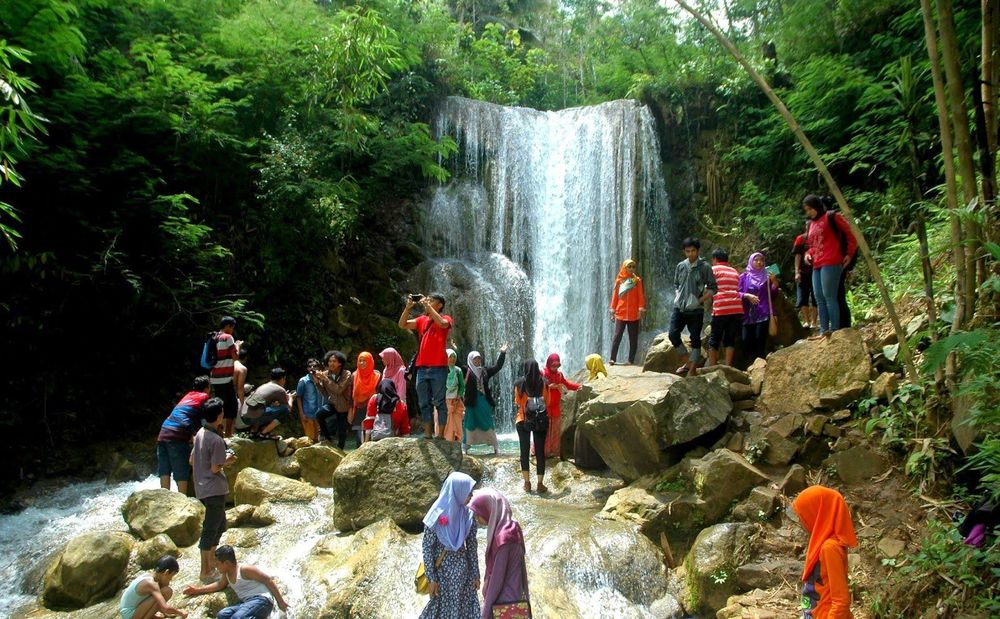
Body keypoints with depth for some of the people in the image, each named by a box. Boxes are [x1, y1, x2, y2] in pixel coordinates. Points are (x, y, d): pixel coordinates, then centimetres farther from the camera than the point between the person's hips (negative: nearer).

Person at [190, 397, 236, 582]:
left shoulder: (200, 433, 5)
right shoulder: (217, 440, -21)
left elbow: (192, 460, 13)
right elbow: (215, 469, -19)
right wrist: (226, 462, -1)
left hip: (202, 488, 9)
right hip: (214, 489, -9)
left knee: (219, 525, 21)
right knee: (210, 529, 0)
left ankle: (211, 562, 30)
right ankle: (205, 571, 7)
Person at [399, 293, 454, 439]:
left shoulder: (445, 318, 1)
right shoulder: (422, 320, 16)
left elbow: (442, 323, -22)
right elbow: (402, 324, 10)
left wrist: (428, 306, -16)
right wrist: (408, 307, 0)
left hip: (438, 367, -5)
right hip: (422, 367, 6)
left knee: (439, 402, -2)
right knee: (424, 403, 7)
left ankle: (440, 435, 0)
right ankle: (428, 435, 12)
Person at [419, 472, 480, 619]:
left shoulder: (468, 515, -4)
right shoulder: (437, 515, -16)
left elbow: (472, 547, 3)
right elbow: (427, 547, -11)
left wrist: (475, 575, 6)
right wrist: (431, 578, -12)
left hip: (463, 571, 4)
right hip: (441, 572, -4)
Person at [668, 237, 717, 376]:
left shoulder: (705, 267, -3)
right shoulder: (680, 266, 8)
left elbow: (713, 288, -2)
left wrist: (700, 300, -10)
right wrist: (678, 297, 6)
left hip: (695, 310, -4)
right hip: (679, 308, 4)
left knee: (695, 339, 1)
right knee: (673, 334, -7)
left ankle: (692, 370, 8)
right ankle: (688, 362, 10)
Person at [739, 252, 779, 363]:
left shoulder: (767, 276, 11)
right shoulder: (744, 277, 10)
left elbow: (773, 295, 7)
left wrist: (774, 282, -8)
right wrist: (747, 295, -14)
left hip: (763, 313, -1)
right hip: (748, 314, 1)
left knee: (760, 339, -11)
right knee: (747, 340, -6)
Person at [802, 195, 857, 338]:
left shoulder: (832, 217, -1)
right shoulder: (812, 224, 20)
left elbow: (850, 234, 0)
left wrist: (850, 254, -3)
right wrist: (808, 254, 9)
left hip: (831, 264, -8)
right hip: (817, 266, 8)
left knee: (829, 296, -12)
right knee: (819, 299, 4)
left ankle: (835, 330, -10)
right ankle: (824, 330, 6)